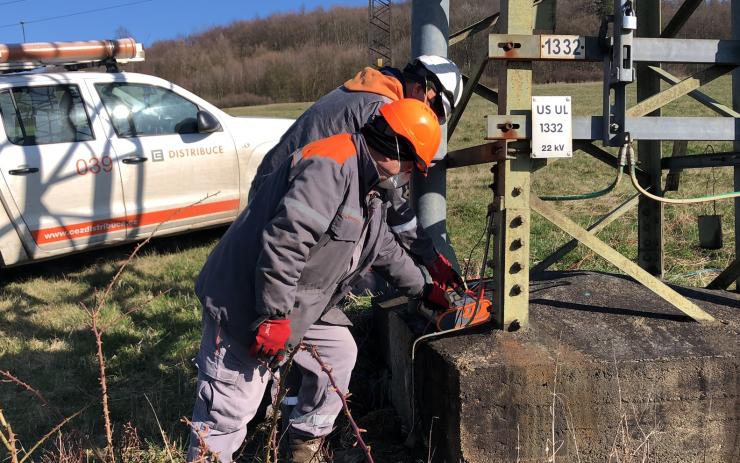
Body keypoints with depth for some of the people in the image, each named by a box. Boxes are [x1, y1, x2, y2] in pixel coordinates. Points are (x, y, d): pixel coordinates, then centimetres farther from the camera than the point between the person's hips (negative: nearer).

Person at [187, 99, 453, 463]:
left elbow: (386, 251, 27)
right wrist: (274, 318, -28)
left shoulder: (368, 193, 12)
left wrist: (425, 290, 34)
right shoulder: (331, 165, -23)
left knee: (340, 351, 17)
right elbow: (284, 241, -31)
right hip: (246, 307, -10)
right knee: (229, 410, -3)